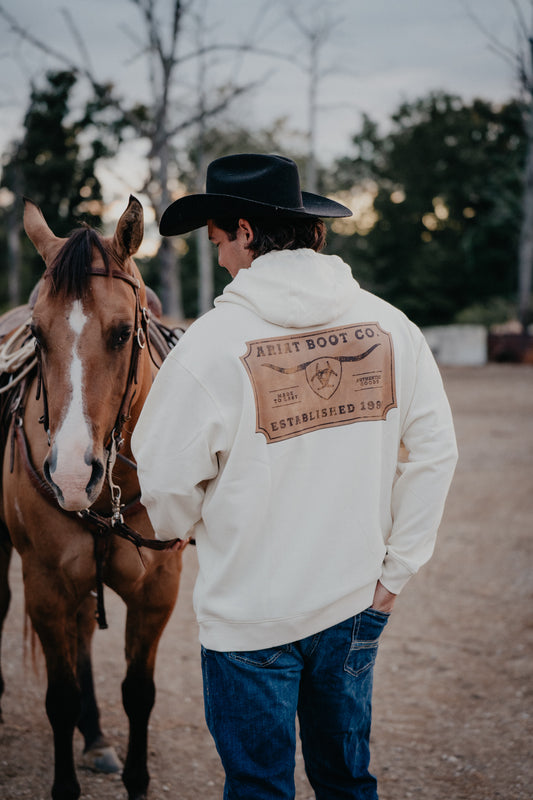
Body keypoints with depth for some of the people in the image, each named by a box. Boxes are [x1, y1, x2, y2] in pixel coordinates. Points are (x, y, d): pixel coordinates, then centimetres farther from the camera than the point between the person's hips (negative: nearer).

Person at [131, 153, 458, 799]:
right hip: (356, 603, 4)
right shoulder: (389, 325, -5)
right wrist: (394, 571, 7)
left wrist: (180, 526, 12)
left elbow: (167, 485, -11)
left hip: (250, 616, -4)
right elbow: (434, 452, 1)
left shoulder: (214, 341, -18)